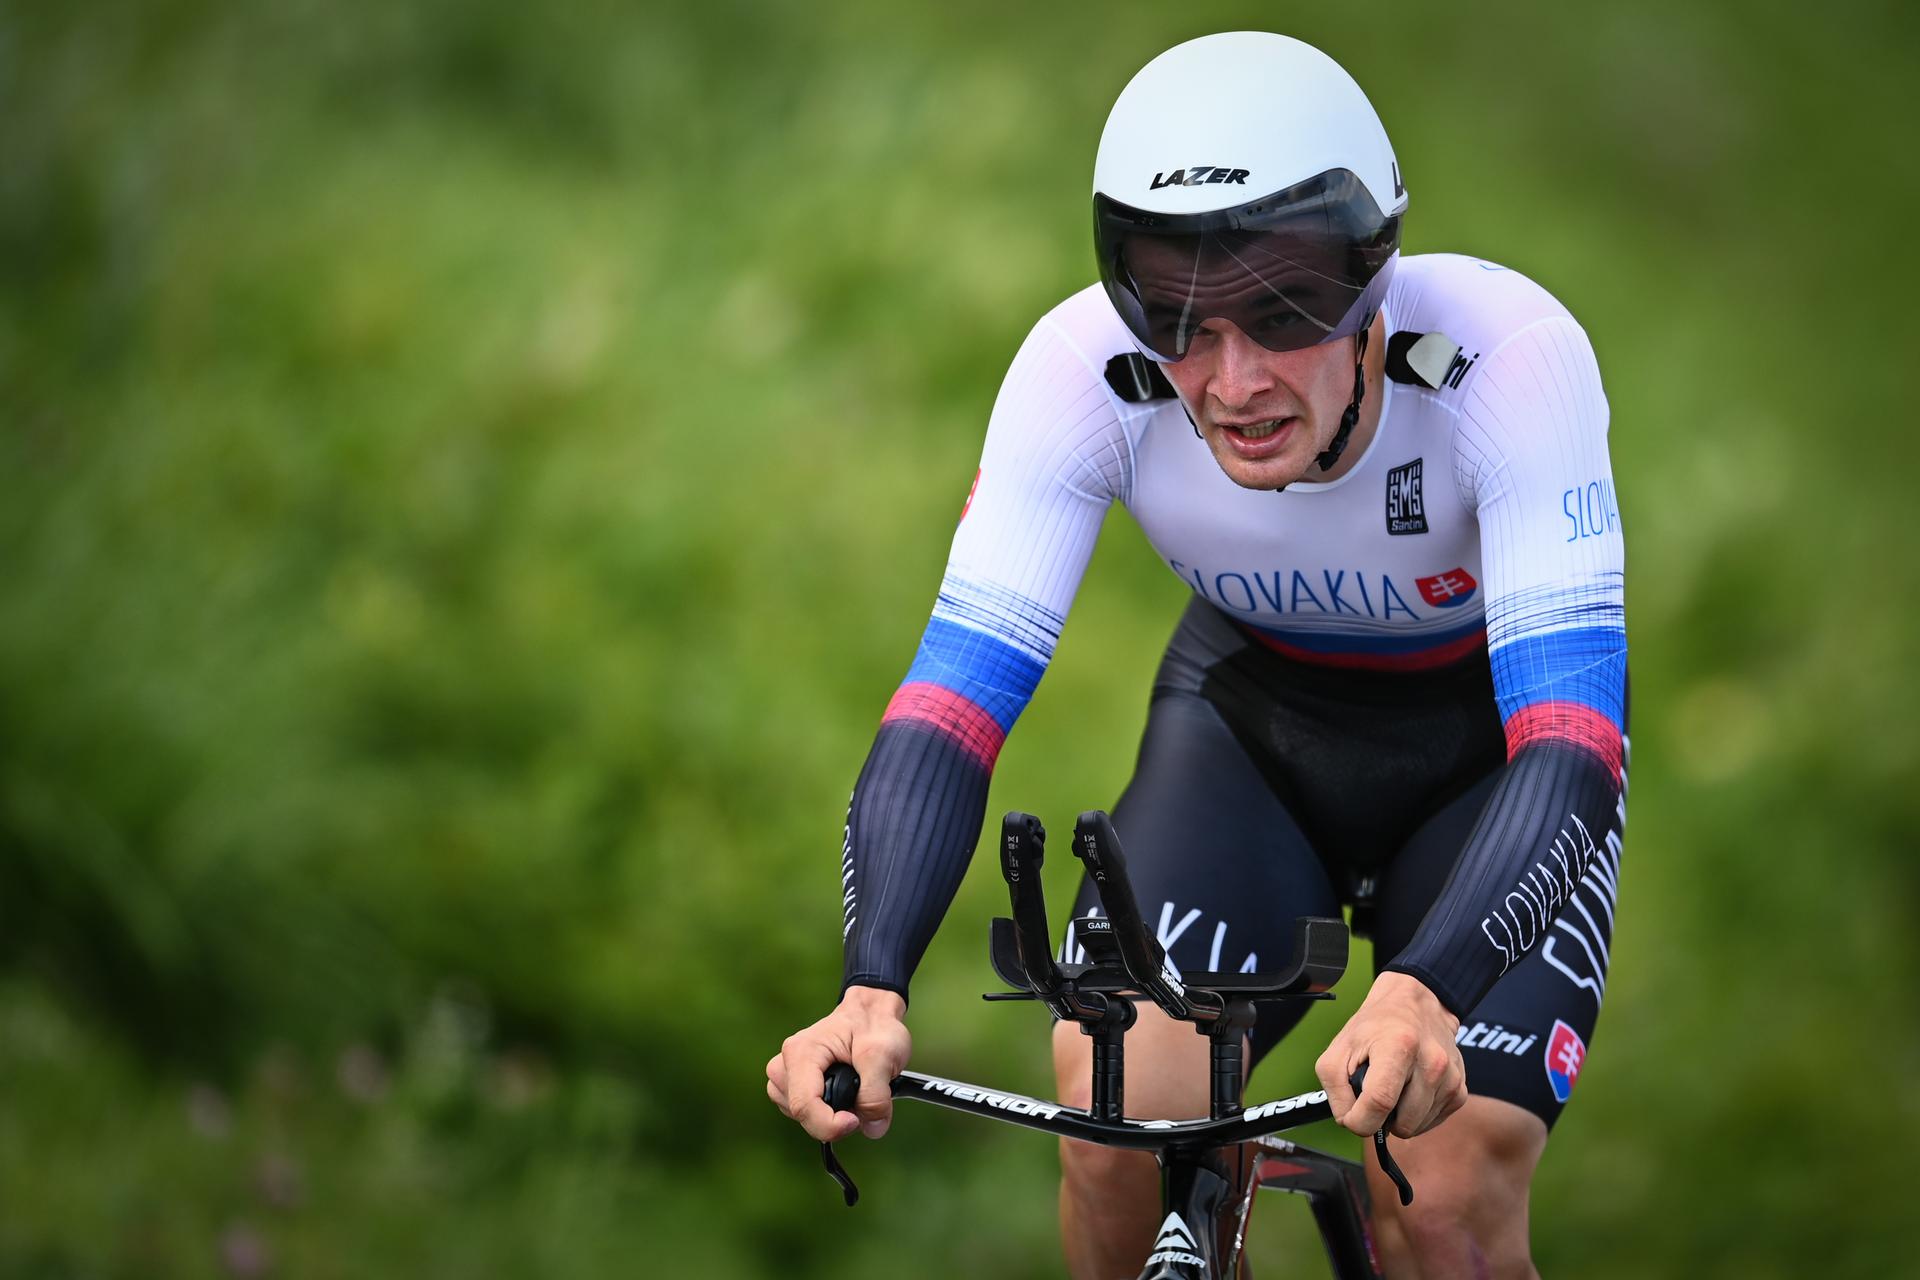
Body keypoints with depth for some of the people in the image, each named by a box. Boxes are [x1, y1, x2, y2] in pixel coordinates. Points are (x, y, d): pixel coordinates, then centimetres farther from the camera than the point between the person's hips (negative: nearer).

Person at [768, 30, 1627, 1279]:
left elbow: (1569, 742, -42)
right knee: (1121, 1125, -21)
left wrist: (1424, 992, -60)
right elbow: (950, 703, -31)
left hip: (1484, 741, -2)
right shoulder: (1087, 368, -29)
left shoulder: (1506, 353, -35)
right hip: (1252, 717, 2)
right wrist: (869, 990, -48)